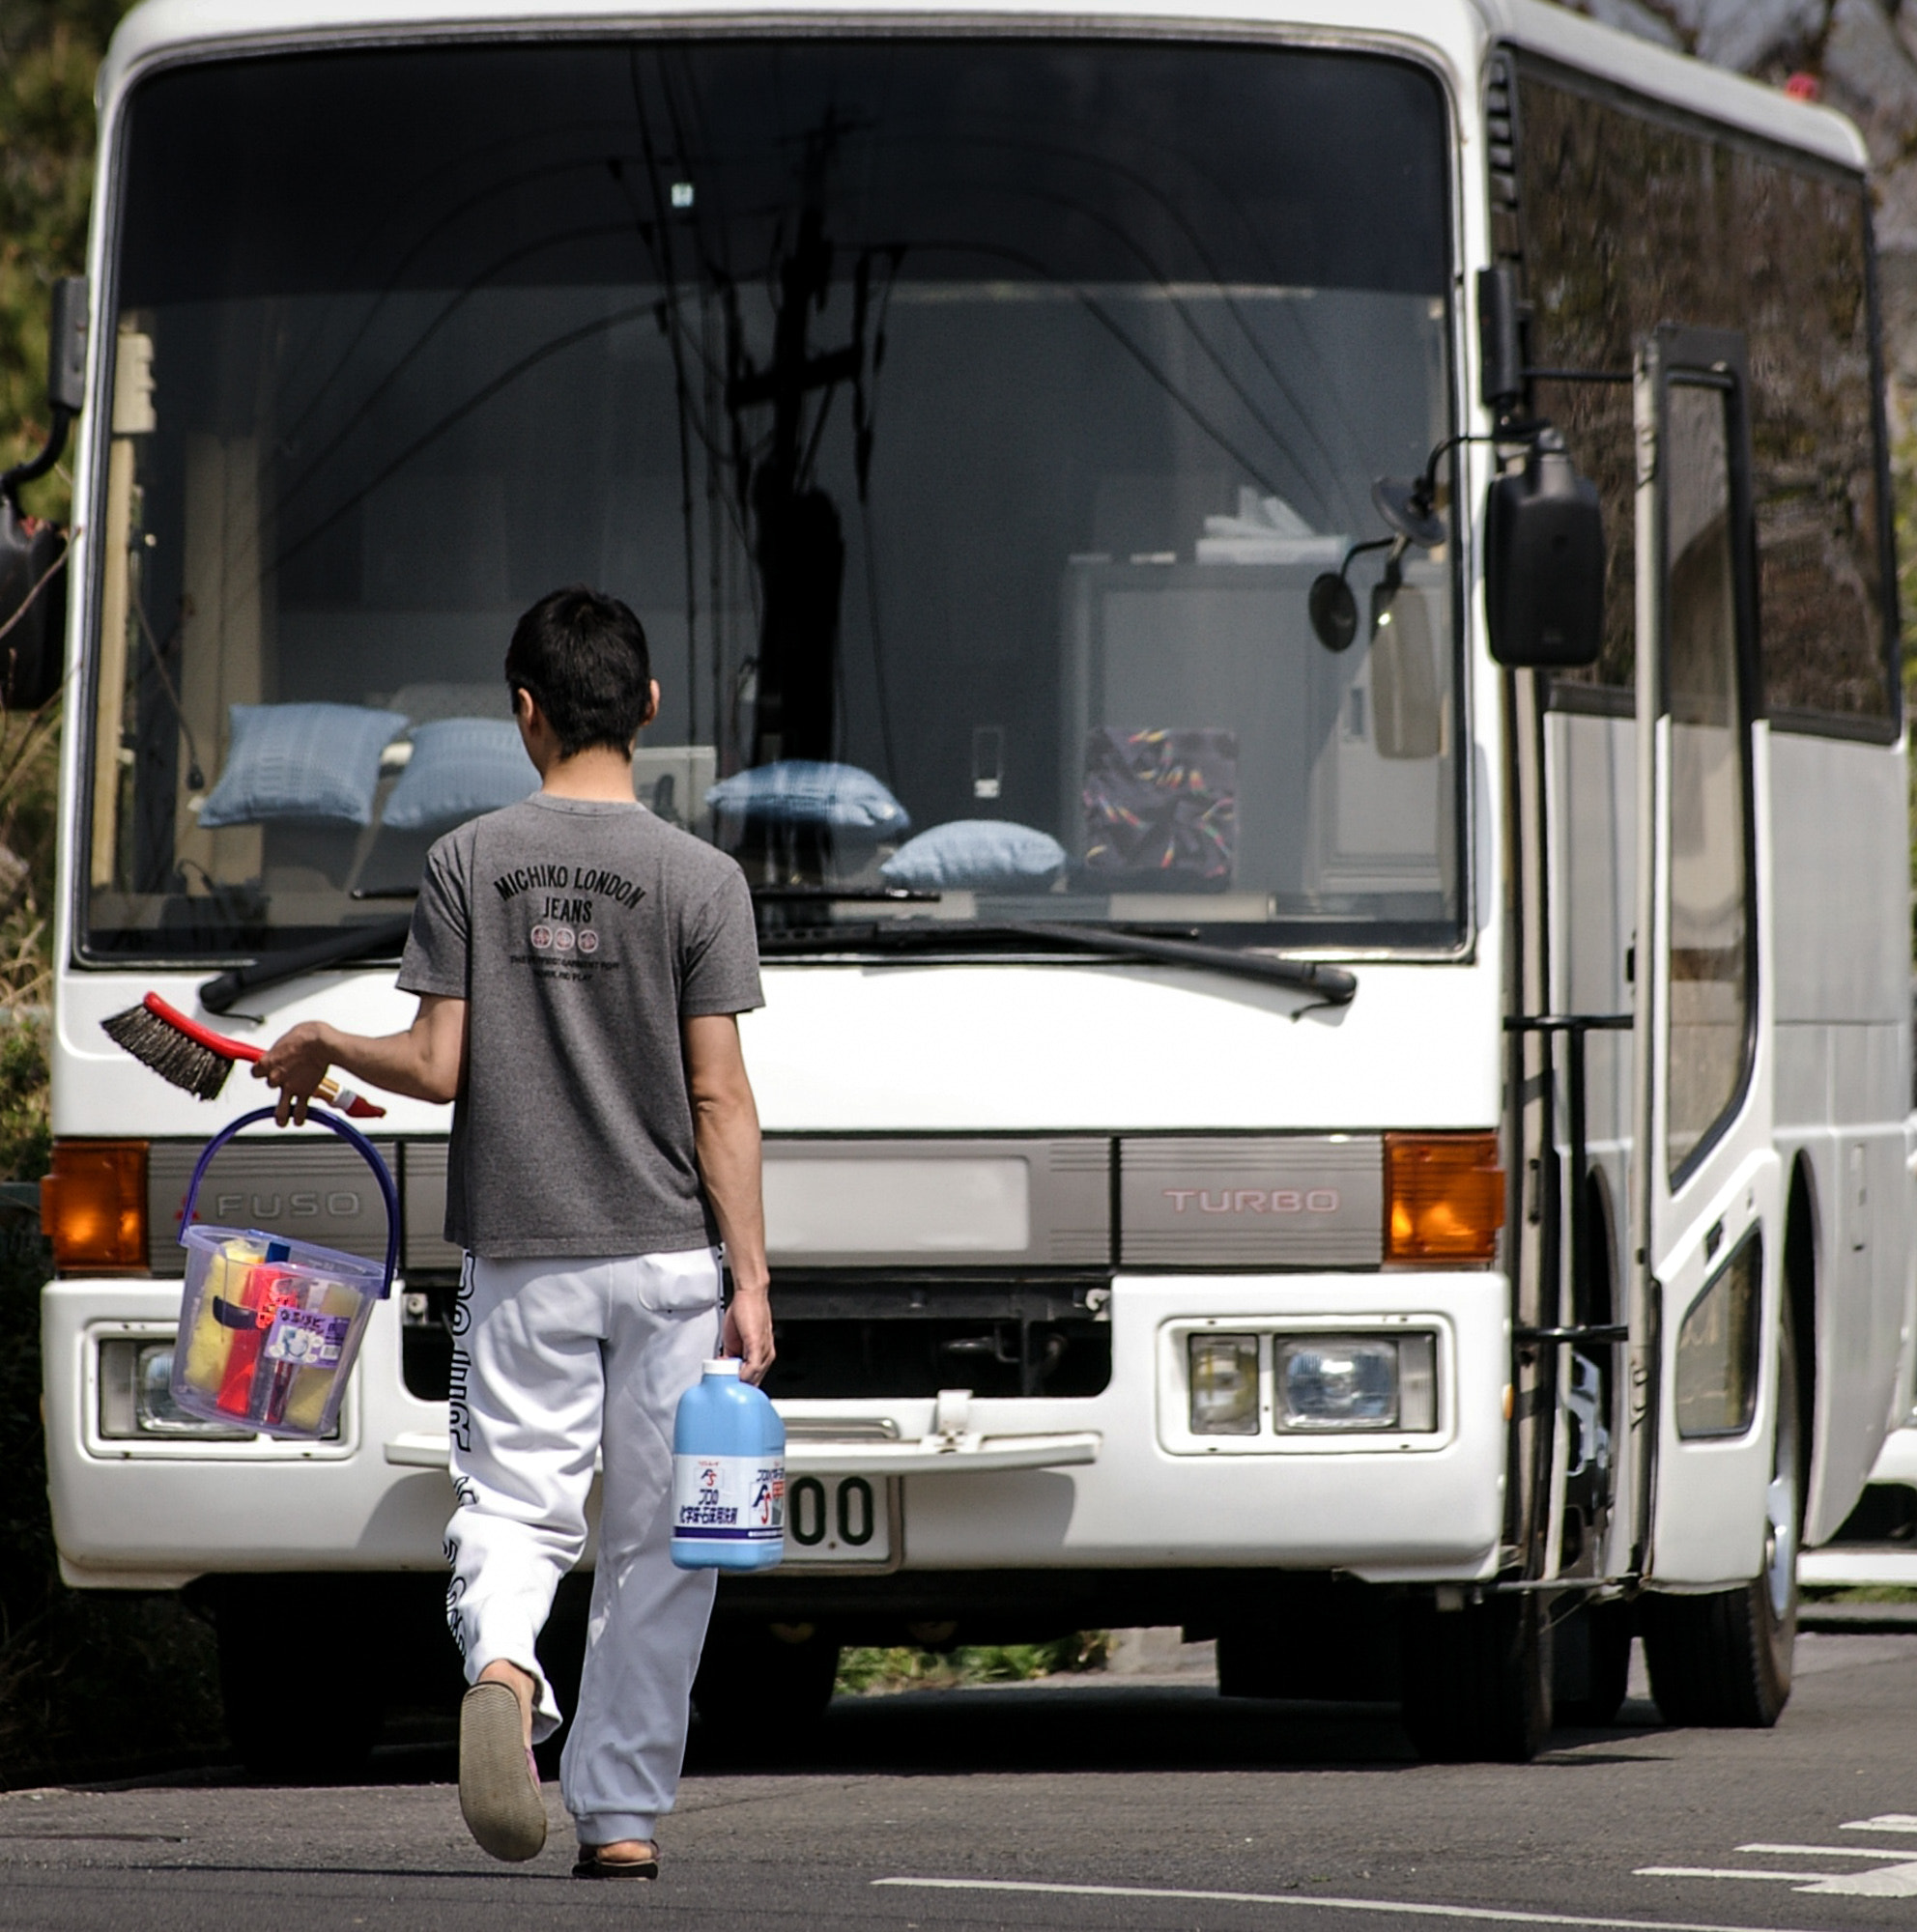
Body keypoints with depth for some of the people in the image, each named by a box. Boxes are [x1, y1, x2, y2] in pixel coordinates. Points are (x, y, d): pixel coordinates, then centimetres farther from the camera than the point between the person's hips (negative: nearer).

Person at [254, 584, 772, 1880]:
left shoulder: (468, 864, -1)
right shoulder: (699, 878, -4)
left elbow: (437, 1069, -3)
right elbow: (722, 1101, -6)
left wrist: (322, 1049, 16)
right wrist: (751, 1281, -4)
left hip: (519, 1251, 1)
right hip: (667, 1252, -1)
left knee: (514, 1500, 8)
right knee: (656, 1541, 7)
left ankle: (502, 1664, -25)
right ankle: (623, 1813, 7)